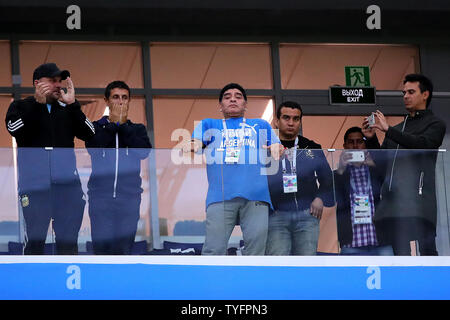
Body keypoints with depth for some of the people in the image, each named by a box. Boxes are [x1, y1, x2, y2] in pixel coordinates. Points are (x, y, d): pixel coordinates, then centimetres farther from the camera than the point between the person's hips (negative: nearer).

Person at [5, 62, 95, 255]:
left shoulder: (67, 109, 18)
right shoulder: (21, 107, 11)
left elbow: (89, 134, 4)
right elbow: (14, 129, -10)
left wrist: (72, 104, -5)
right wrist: (37, 103, -15)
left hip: (67, 181, 3)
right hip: (33, 180, -3)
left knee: (69, 238, 3)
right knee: (35, 238, -4)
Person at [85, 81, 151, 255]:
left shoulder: (138, 129, 14)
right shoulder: (96, 128, 12)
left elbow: (144, 152, -6)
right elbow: (93, 148, -9)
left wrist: (123, 125, -4)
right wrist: (113, 124, -6)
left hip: (129, 198, 1)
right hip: (100, 196, -1)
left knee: (124, 249, -3)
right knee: (101, 247, -6)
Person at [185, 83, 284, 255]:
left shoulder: (260, 125, 31)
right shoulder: (209, 125, 29)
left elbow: (278, 148, 20)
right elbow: (195, 143, 11)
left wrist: (277, 149, -5)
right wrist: (191, 147, -15)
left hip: (256, 195, 1)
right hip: (220, 194, -1)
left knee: (256, 242, -10)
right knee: (214, 248, -13)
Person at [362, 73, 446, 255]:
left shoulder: (435, 124, 9)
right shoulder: (398, 129, 29)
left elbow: (422, 144, -12)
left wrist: (388, 130, -13)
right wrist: (372, 138, 7)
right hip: (391, 203, 6)